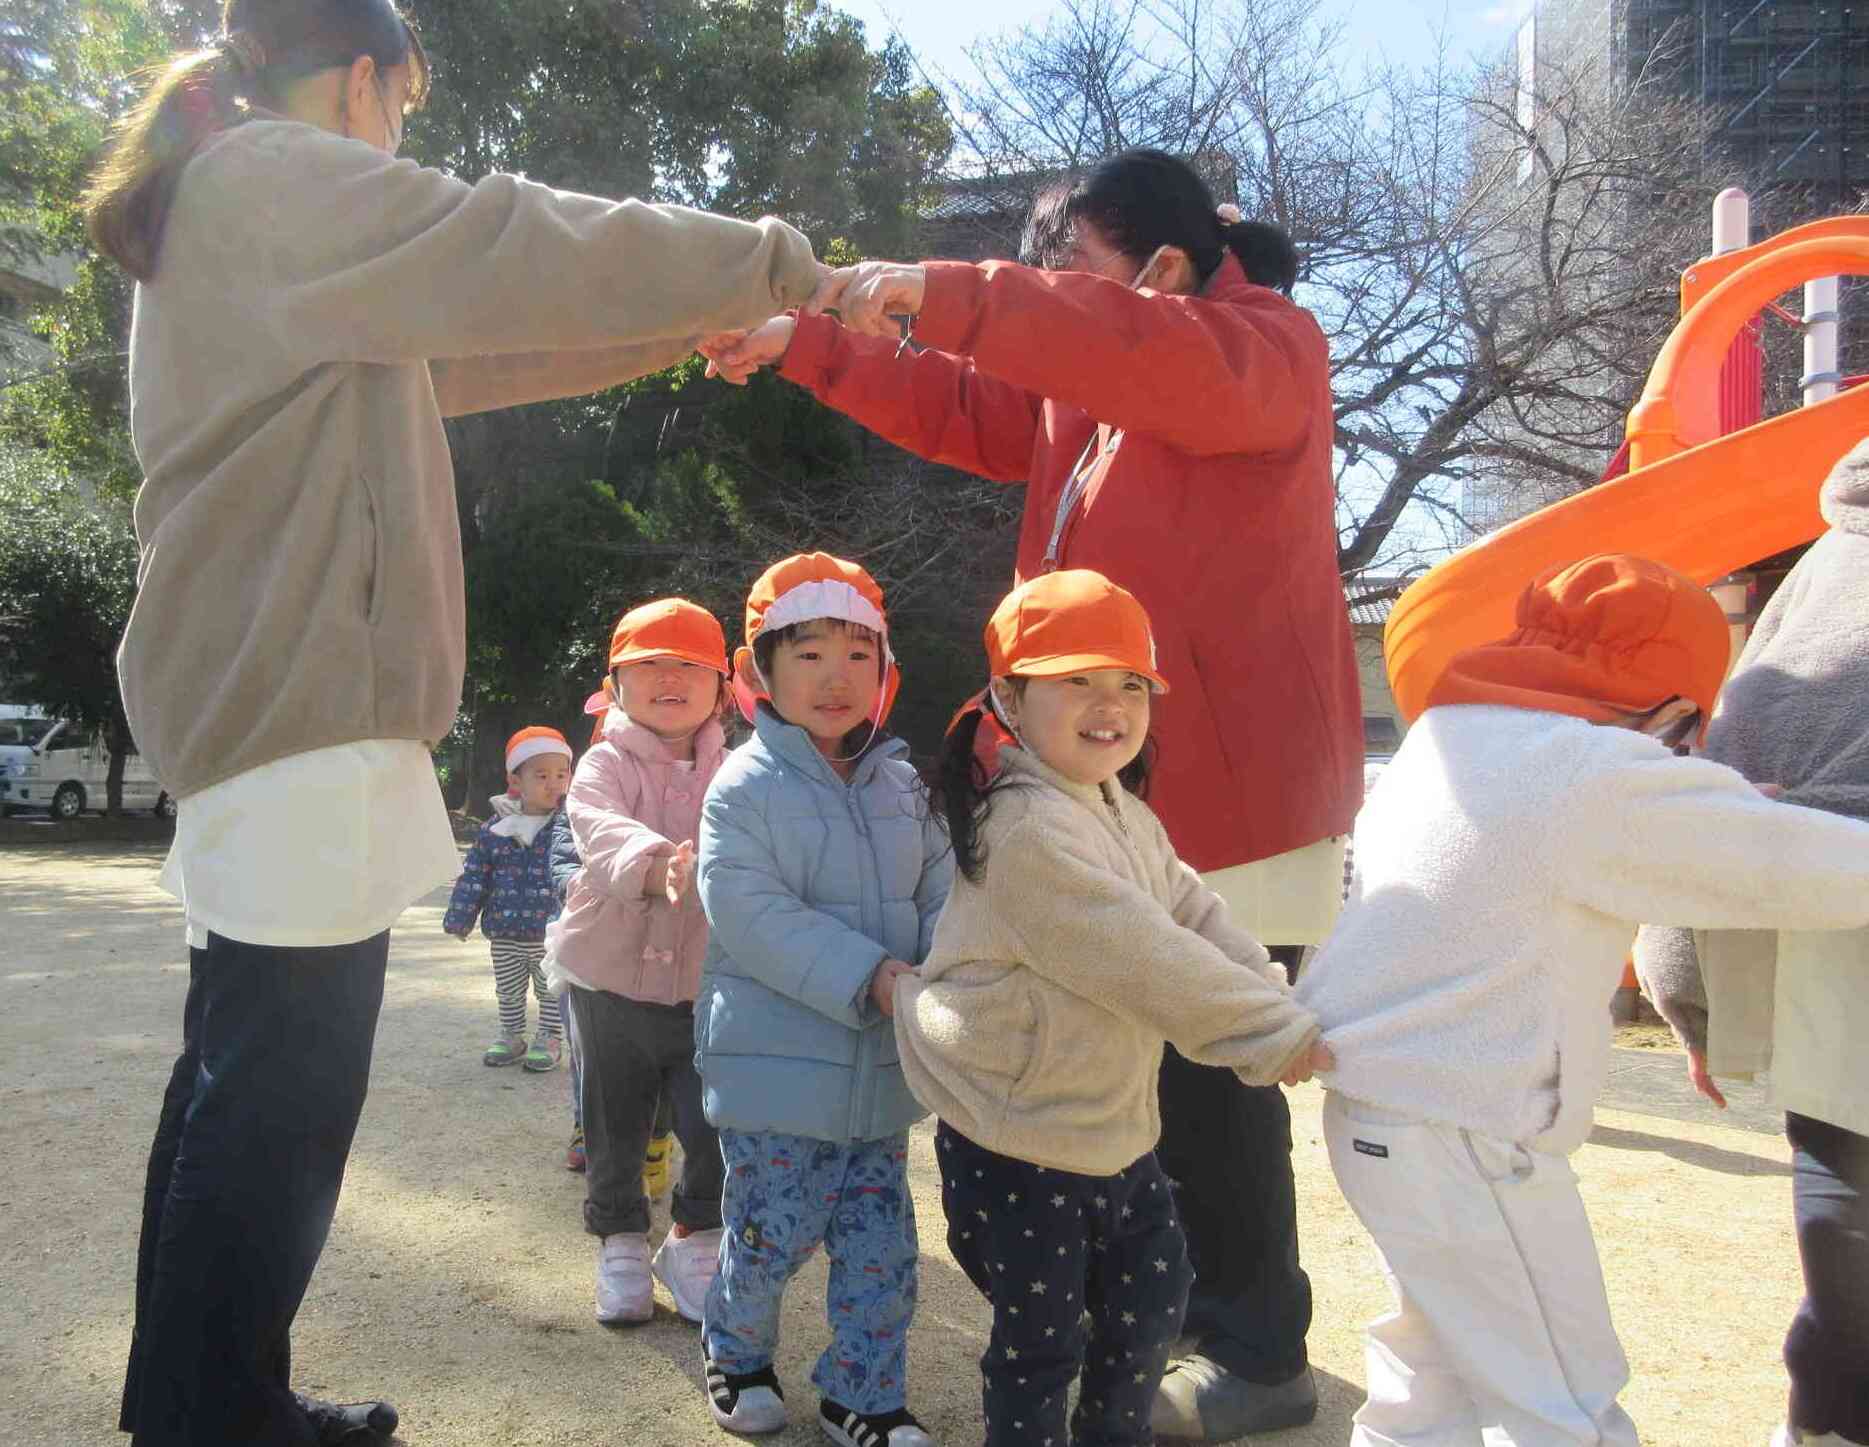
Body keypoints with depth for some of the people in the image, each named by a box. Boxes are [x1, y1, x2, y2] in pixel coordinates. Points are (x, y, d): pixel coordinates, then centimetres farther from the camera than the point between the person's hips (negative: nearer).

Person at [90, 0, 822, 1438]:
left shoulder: (238, 208, 25)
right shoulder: (280, 181, -6)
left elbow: (461, 344, 27)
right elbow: (523, 254, -13)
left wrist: (682, 330, 25)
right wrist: (764, 259, 0)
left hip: (268, 703, 11)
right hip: (301, 705, -11)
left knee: (247, 1086, 14)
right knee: (282, 1100, -7)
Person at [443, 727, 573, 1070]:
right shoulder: (496, 829, -2)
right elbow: (474, 875, 4)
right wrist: (460, 917, 3)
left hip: (551, 934, -3)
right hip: (505, 933, 3)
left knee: (551, 990, 9)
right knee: (508, 991, 18)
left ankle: (550, 1039, 23)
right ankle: (511, 1037, 34)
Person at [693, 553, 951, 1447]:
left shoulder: (901, 787, 8)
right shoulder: (745, 787, -10)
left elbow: (941, 894, 6)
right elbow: (749, 913, -20)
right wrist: (868, 975, -27)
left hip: (881, 1069, 5)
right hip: (776, 1065, -5)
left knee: (881, 1241, 10)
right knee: (775, 1232, 5)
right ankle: (734, 1351, 35)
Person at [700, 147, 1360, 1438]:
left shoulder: (1265, 345, -8)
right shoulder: (1091, 390, 18)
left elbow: (1169, 359, -29)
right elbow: (959, 409, 18)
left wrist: (946, 295, -36)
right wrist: (805, 343, 7)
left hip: (1232, 789, -9)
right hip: (1130, 789, 9)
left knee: (1211, 1078, -2)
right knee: (1152, 1065, 15)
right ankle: (1184, 1312, 31)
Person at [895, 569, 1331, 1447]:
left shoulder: (1125, 816, 8)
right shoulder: (1028, 831, -25)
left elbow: (1197, 917, 3)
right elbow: (1143, 961, -28)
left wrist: (1280, 1010, -12)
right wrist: (1279, 1035, -22)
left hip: (1116, 1123, 9)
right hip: (1016, 1144, -9)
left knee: (1151, 1292, 21)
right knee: (1040, 1340, 5)